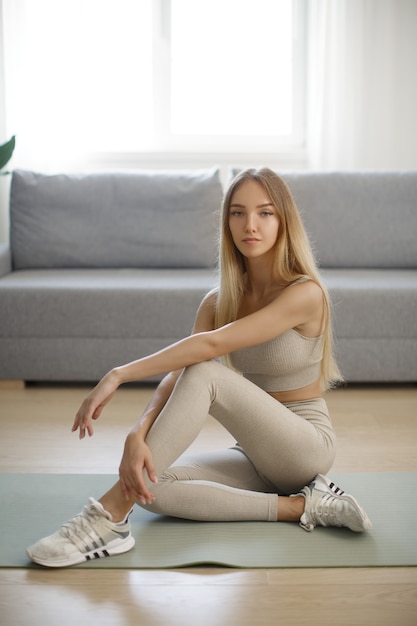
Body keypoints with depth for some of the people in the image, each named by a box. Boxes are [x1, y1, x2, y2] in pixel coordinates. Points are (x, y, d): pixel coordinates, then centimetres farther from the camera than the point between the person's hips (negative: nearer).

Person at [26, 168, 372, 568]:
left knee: (203, 374, -29)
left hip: (305, 445, -6)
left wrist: (118, 375, -31)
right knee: (153, 487, -20)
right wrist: (138, 435, -30)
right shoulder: (219, 302, 2)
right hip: (256, 455, 6)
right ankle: (299, 507, -15)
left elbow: (212, 345, -29)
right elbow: (174, 374, -11)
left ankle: (111, 515, -29)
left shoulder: (305, 293, -17)